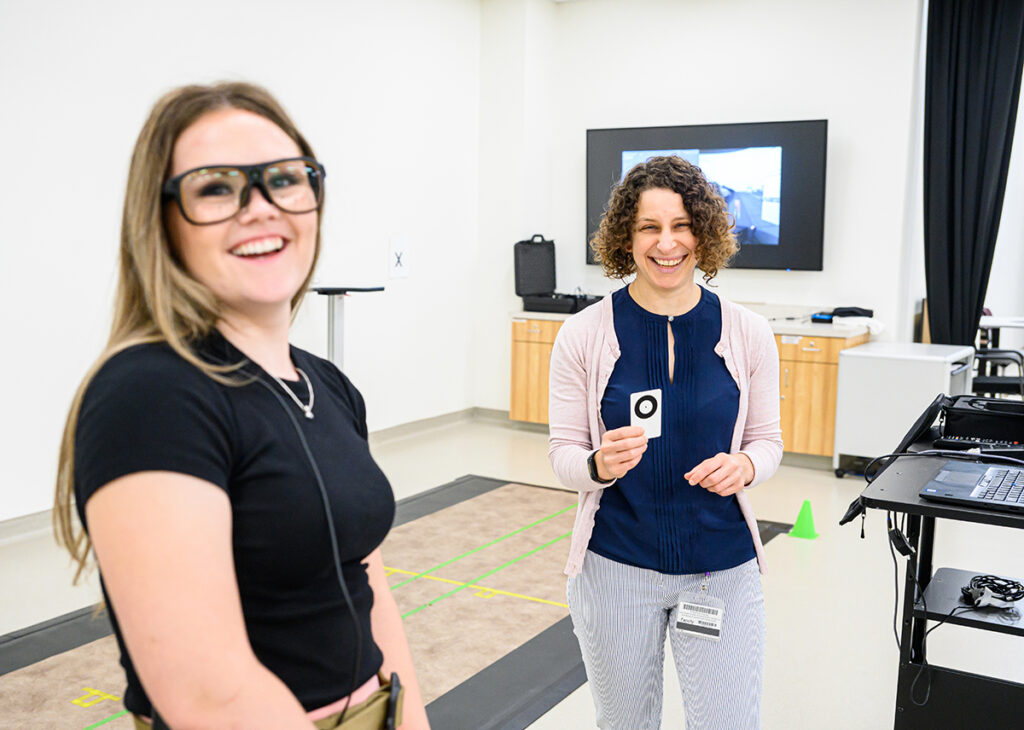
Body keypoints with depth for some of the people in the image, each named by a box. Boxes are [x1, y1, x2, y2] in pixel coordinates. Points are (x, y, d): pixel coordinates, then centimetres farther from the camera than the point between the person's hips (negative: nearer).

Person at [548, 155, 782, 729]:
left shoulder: (748, 333, -4)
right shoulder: (585, 334, -8)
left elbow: (767, 440, 5)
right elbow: (564, 453, -3)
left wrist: (743, 466, -17)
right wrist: (600, 465, -25)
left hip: (723, 568, 1)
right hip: (616, 567, 0)